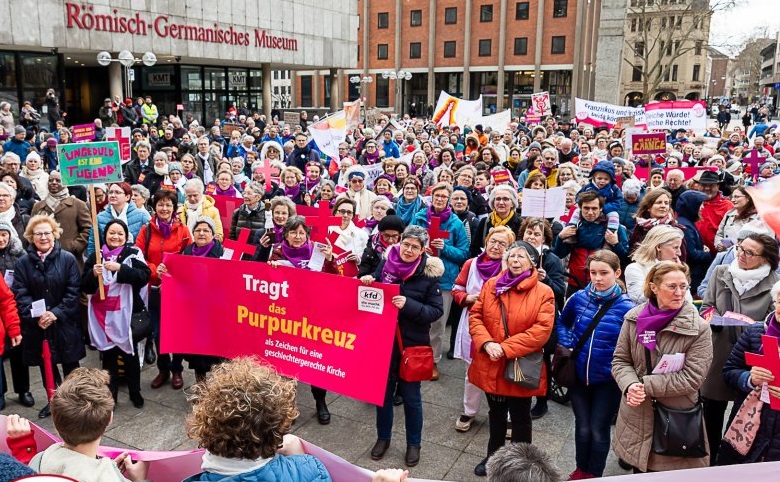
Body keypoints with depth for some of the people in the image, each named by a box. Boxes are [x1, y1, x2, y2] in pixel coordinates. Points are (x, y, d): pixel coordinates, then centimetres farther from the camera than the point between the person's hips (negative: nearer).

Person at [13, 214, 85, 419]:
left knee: (70, 364, 9)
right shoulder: (23, 262, 0)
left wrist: (56, 313, -17)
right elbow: (20, 294, -4)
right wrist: (36, 316, -17)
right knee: (45, 364, 15)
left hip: (64, 323, -2)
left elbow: (74, 291, -8)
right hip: (37, 325, 2)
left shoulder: (68, 259, -5)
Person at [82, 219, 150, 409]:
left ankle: (135, 393, 25)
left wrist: (120, 268, -26)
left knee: (130, 354, 10)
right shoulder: (95, 256, 5)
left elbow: (145, 276, -17)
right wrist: (93, 274, -17)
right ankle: (109, 395, 23)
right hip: (103, 315, 2)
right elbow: (85, 287, 3)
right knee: (108, 356, 11)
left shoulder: (133, 253, -3)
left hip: (127, 313, -2)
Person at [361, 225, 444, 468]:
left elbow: (436, 311, -13)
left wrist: (409, 305, -26)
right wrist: (367, 283, -12)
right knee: (383, 390, 16)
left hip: (412, 343, -3)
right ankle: (383, 437, 36)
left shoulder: (428, 273, -12)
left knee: (410, 395, 11)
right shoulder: (386, 263, -4)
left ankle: (413, 443, 30)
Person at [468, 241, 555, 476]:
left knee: (520, 418, 15)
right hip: (491, 365, 4)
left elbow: (542, 330, -18)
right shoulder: (491, 285, 1)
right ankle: (493, 456, 43)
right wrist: (487, 343, -17)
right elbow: (475, 316, 0)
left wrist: (506, 347, -21)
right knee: (496, 414, 23)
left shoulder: (544, 292, -11)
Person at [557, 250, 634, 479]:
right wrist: (566, 347, 0)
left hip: (608, 380, -2)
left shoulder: (626, 307, -16)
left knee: (599, 430, 11)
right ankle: (581, 470, 38)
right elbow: (562, 323, 12)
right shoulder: (579, 298, -7)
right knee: (582, 427, 16)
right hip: (578, 376, 3)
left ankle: (595, 474, 33)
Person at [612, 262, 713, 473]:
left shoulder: (698, 328, -12)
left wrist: (646, 385, -20)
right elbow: (620, 361, 2)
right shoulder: (634, 318, -2)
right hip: (637, 417, 3)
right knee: (639, 473, 20)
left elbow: (692, 377, -16)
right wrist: (631, 385, -19)